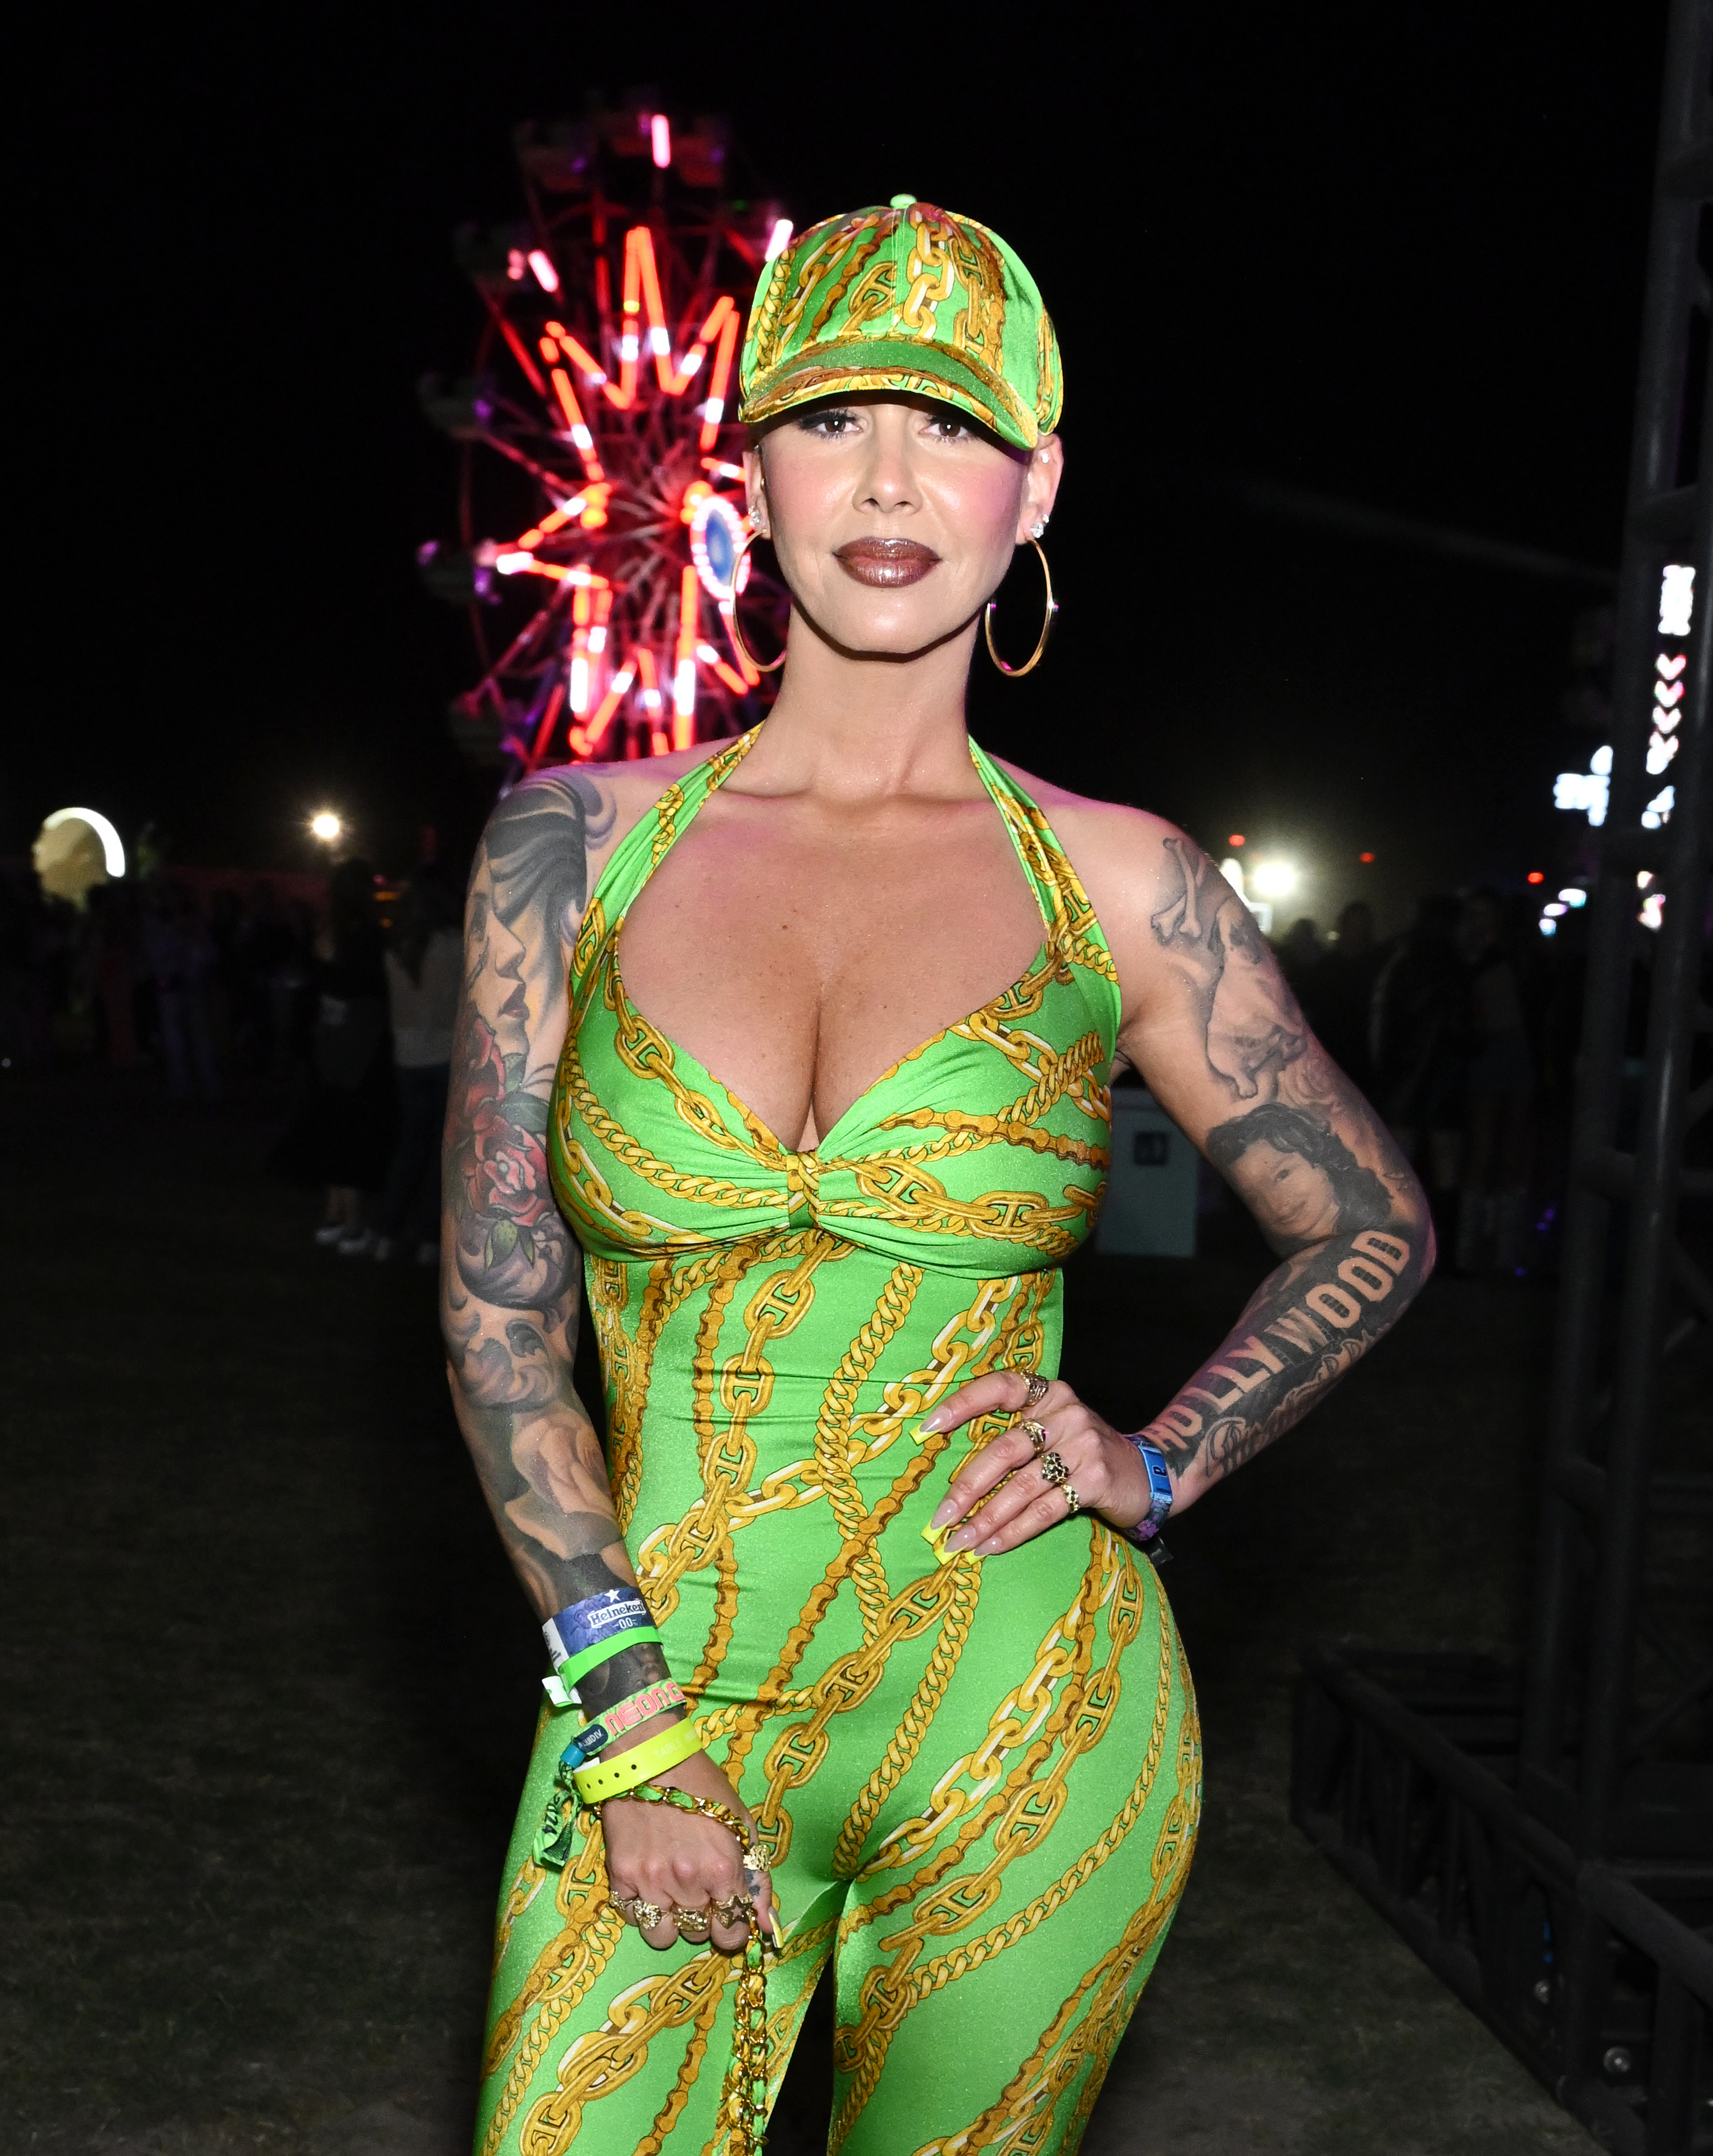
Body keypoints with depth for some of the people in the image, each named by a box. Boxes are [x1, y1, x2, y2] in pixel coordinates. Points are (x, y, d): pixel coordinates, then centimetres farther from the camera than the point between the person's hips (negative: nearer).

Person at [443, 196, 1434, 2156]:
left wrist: (1156, 1463, -3)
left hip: (1020, 1747, 0)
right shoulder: (579, 841, 0)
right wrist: (630, 1718, -7)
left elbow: (1375, 1229, 11)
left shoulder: (1115, 885, -2)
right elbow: (496, 1303, -1)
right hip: (655, 1716, 1)